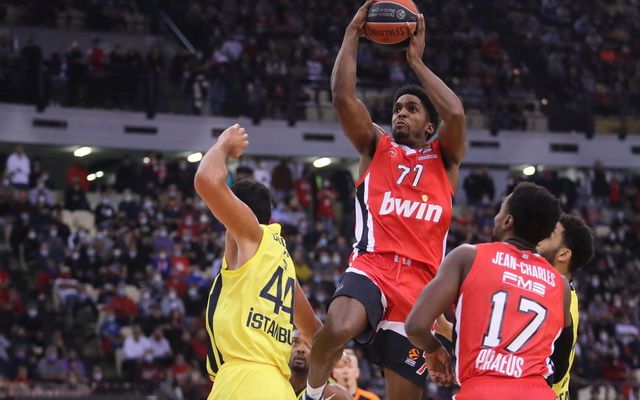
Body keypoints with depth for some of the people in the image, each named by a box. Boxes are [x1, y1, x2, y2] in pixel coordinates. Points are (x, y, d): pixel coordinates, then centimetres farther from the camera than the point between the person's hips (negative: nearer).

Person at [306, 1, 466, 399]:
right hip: (372, 268, -2)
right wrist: (353, 33, 6)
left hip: (419, 284, 2)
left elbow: (455, 114, -2)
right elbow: (343, 95, 4)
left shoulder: (444, 158, 19)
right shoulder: (376, 147, 19)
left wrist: (416, 60, 7)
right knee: (338, 329, -36)